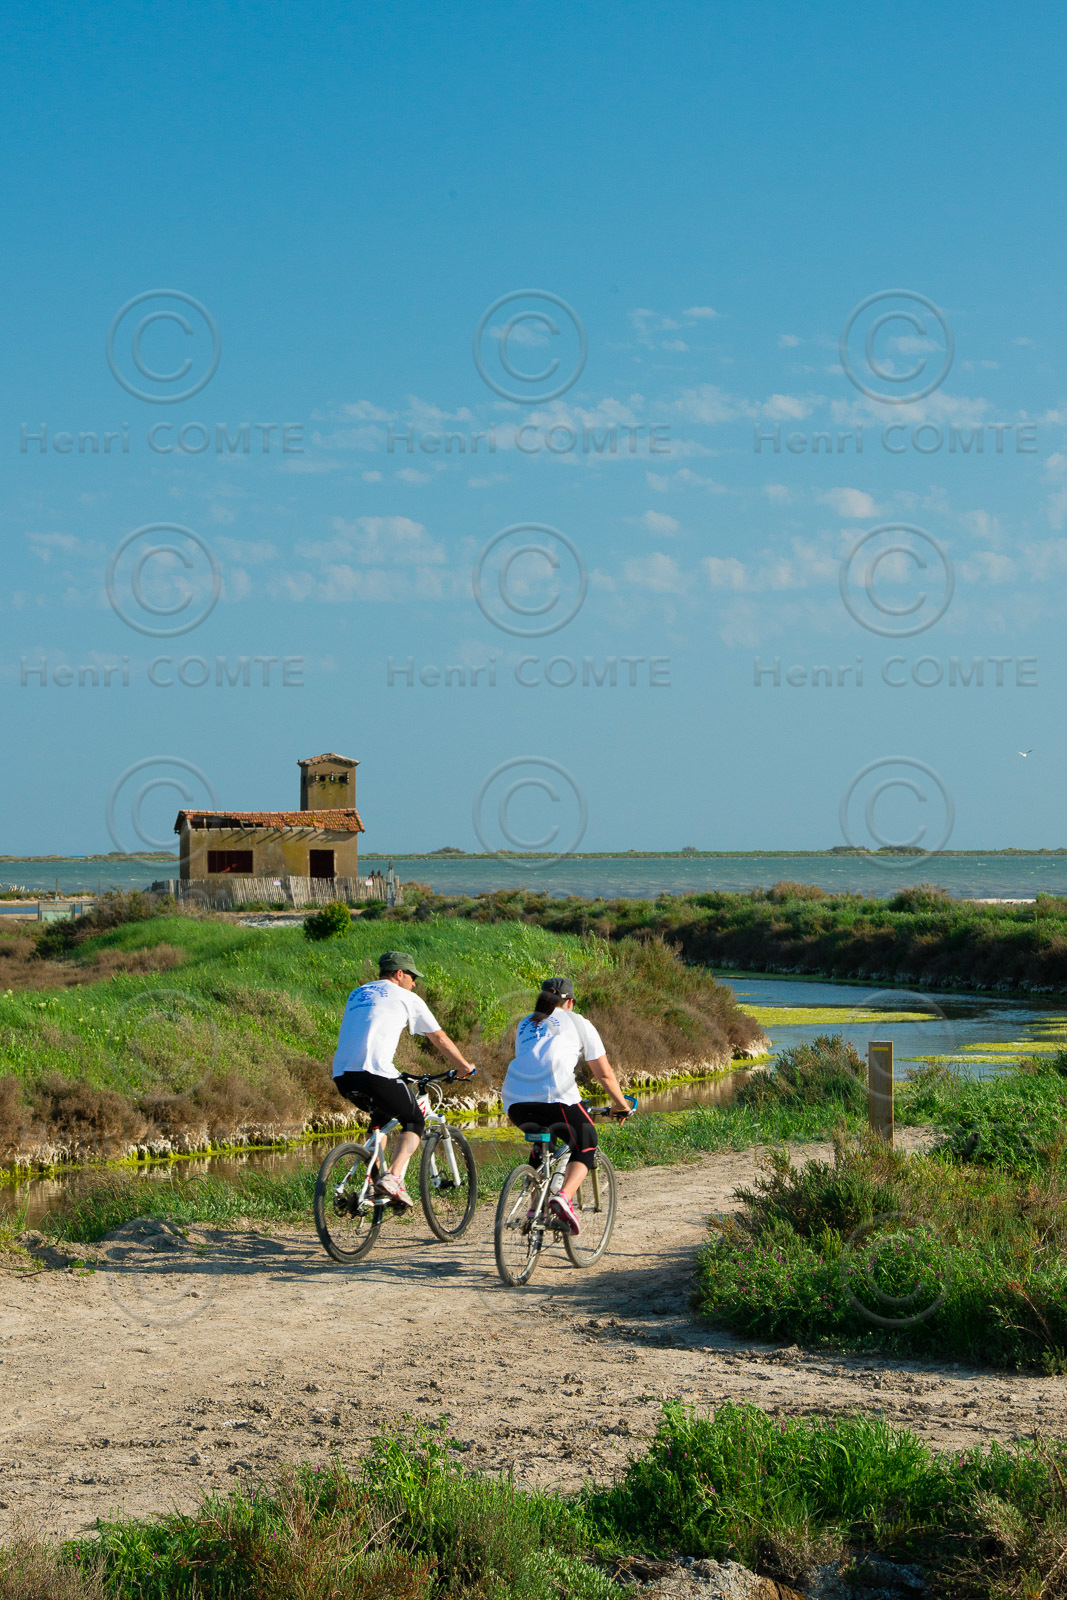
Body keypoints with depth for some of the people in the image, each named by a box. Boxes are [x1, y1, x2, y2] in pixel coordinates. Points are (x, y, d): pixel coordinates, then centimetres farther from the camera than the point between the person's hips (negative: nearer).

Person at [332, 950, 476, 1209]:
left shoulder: (356, 994, 27)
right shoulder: (406, 998, 11)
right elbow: (440, 1038, 18)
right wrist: (464, 1067, 32)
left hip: (342, 1076, 6)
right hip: (375, 1073, -6)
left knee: (381, 1116, 31)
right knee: (414, 1122, 13)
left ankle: (375, 1185, 21)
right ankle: (392, 1178, -11)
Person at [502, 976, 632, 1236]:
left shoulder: (525, 1024, 30)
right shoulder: (577, 1023, 18)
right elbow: (604, 1073, 20)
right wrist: (621, 1103, 34)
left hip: (515, 1100, 5)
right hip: (555, 1097, -5)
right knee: (586, 1146, 13)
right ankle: (564, 1197, -12)